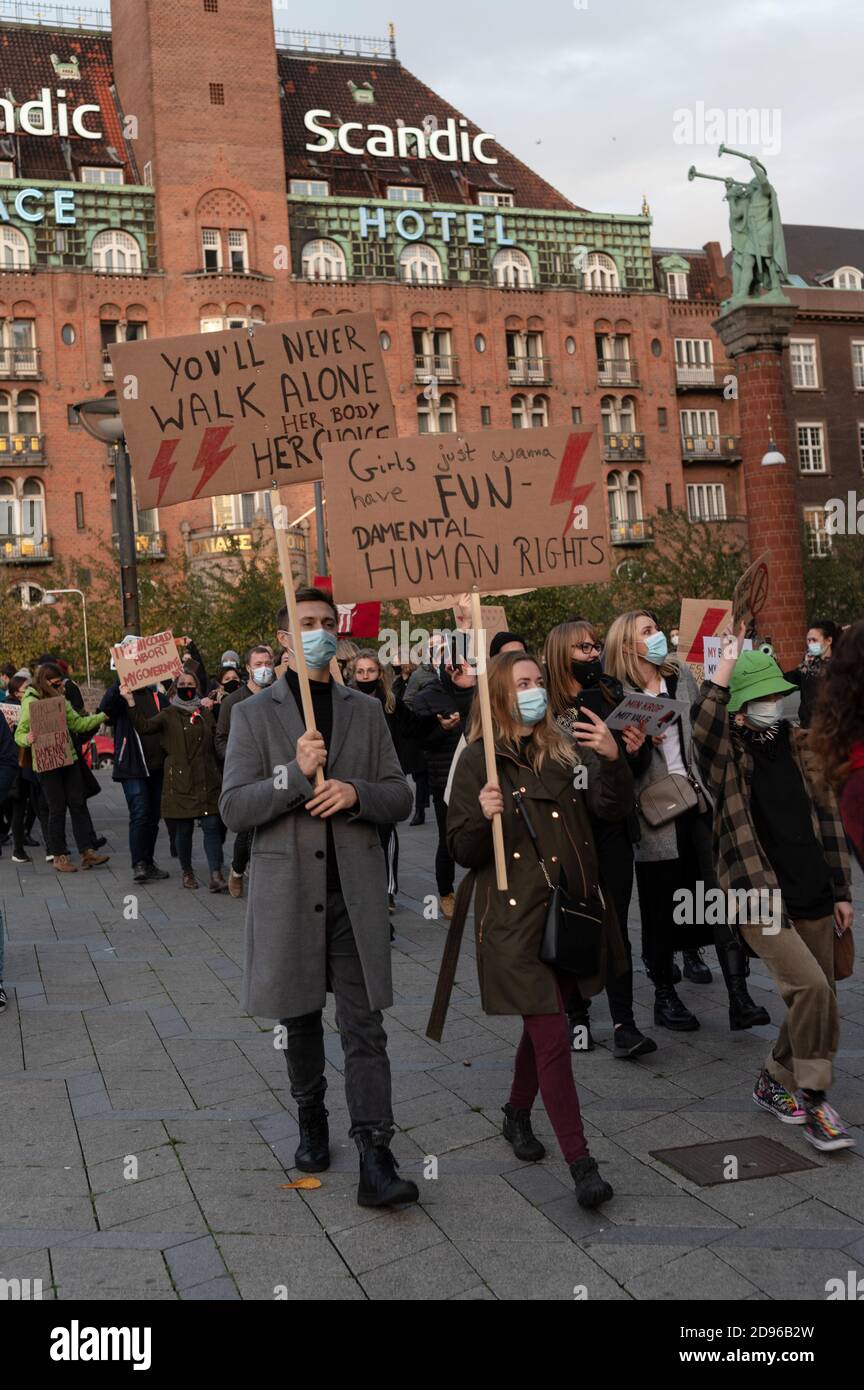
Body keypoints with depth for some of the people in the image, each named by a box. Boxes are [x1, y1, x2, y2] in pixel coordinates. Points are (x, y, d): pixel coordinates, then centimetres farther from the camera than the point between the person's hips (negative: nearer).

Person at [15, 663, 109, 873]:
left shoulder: (60, 700, 12)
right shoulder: (31, 702, -8)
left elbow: (77, 723, 17)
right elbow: (19, 734, -7)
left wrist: (102, 716, 9)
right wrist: (27, 739, -29)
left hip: (69, 759, 6)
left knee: (78, 804, 3)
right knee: (57, 808, -1)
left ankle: (88, 851, 6)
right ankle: (59, 856, 11)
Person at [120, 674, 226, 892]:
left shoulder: (206, 712, 14)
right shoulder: (169, 714, 4)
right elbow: (144, 726, -13)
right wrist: (130, 701, -21)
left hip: (207, 781, 2)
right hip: (180, 782, -2)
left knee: (212, 825, -6)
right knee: (184, 829, 3)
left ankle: (216, 876, -8)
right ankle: (187, 872, 20)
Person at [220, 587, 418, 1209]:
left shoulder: (367, 712, 9)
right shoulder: (253, 715, 2)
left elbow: (401, 798, 9)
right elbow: (235, 808, -6)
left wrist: (355, 793, -12)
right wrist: (296, 773, -21)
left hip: (356, 890, 1)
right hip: (288, 890, 0)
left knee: (365, 1028, -3)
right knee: (300, 1020, 15)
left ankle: (376, 1161, 0)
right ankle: (312, 1119, 38)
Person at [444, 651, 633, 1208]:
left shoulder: (566, 750, 7)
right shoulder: (479, 761, -5)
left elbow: (614, 808, -3)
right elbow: (463, 851, -5)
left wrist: (613, 759, -20)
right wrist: (483, 817, -26)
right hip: (514, 917, -5)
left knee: (543, 1026, 19)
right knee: (553, 1037, -7)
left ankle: (518, 1114, 43)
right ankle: (582, 1163, 1)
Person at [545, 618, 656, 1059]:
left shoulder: (613, 696, 4)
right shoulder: (541, 707, -6)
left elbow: (639, 766, 9)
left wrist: (635, 749, -13)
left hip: (612, 828, 2)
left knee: (615, 926, 3)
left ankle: (623, 1023, 7)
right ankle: (577, 1016, 22)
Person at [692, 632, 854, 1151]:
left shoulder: (803, 747, 6)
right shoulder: (726, 755, -6)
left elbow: (828, 817, 11)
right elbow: (704, 725, -31)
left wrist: (842, 890, 10)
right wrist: (728, 663, -30)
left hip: (813, 896, 6)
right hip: (758, 896, -5)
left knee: (819, 1000, 10)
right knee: (811, 987, -18)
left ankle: (776, 1083, 33)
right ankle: (814, 1099, 0)